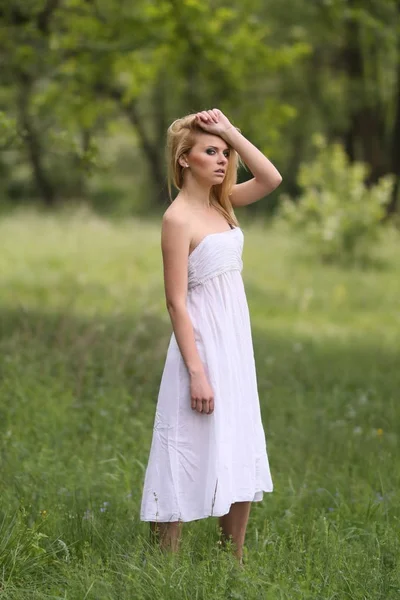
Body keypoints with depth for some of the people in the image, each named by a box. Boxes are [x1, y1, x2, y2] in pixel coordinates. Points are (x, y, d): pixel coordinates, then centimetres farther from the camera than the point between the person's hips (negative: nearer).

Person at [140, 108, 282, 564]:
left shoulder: (220, 204, 8)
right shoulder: (178, 218, -14)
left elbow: (271, 179, 4)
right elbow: (176, 301, -16)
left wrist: (229, 132, -3)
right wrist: (196, 372, -19)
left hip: (236, 346, 9)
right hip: (202, 345, -9)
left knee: (242, 460, 12)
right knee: (185, 462, -3)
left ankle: (234, 565, 21)